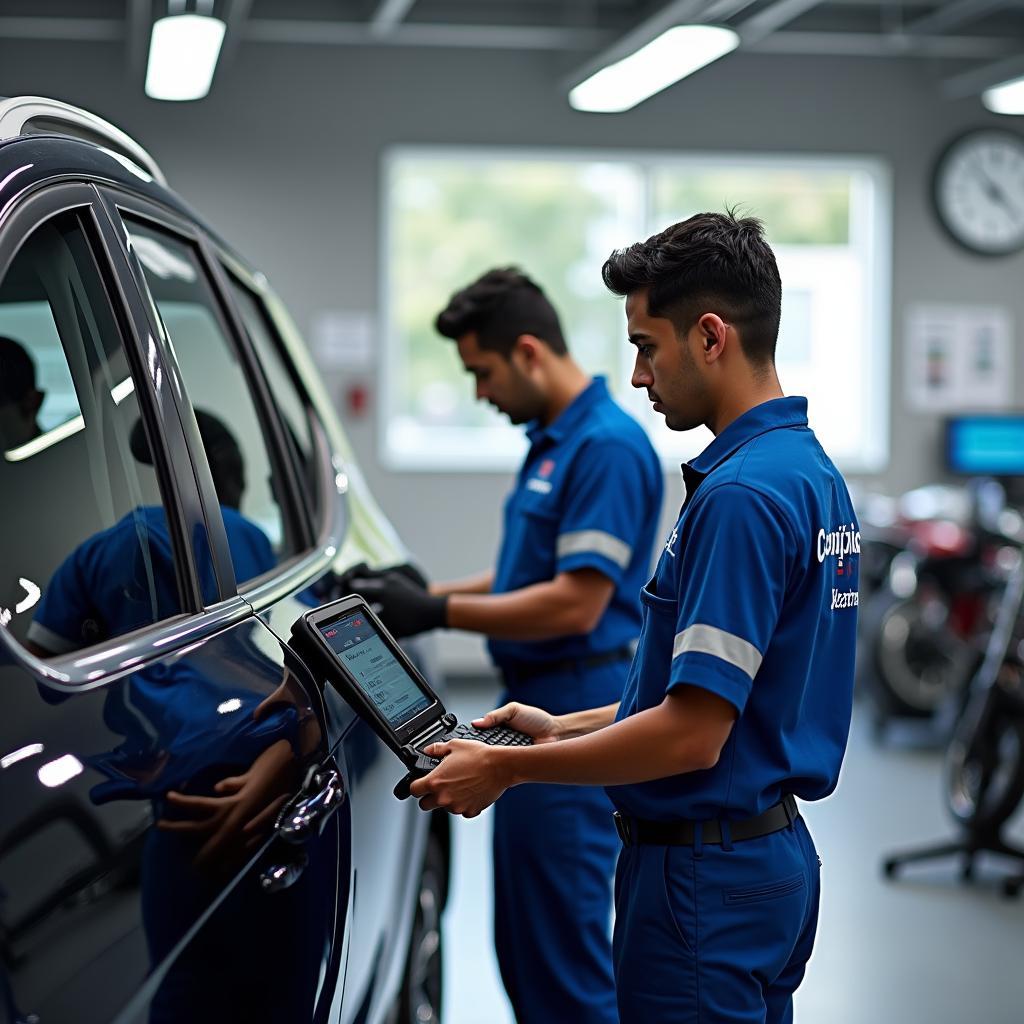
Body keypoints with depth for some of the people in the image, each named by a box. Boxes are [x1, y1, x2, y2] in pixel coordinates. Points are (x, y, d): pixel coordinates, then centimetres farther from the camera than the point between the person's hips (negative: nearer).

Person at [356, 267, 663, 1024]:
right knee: (522, 942, 16)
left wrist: (439, 613, -18)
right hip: (535, 706, 10)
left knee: (563, 943, -3)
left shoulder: (608, 445, -17)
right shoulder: (552, 440, 14)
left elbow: (576, 603, -23)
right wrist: (428, 593, 11)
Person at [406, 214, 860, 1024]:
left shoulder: (742, 494, -23)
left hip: (705, 870, -10)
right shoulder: (811, 471, 10)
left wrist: (506, 768, -15)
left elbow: (693, 734, -25)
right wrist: (567, 726, 15)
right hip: (774, 854, 10)